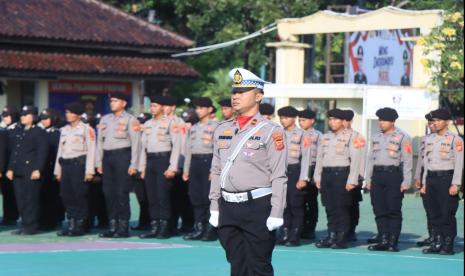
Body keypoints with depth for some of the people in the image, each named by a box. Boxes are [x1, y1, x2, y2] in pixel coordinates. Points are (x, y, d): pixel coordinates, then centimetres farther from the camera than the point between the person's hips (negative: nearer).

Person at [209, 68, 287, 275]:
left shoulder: (271, 131, -5)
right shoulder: (222, 130, 12)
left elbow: (279, 177, -8)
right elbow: (216, 171, 16)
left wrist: (276, 214, -13)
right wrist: (214, 208, 12)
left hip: (258, 206, -5)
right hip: (228, 208, 5)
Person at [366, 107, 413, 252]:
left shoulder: (402, 137, -3)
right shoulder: (376, 137, 16)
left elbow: (407, 160, -6)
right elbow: (371, 158, 19)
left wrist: (406, 181, -11)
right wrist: (368, 179, 13)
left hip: (394, 174, -6)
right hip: (377, 175, 6)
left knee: (394, 210, -3)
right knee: (379, 210, 4)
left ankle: (393, 242, 0)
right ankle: (383, 241, 9)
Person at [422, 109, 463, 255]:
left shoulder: (455, 140, -5)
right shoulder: (429, 139, 13)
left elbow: (459, 163, -9)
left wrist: (455, 184, -15)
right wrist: (425, 183, 15)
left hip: (446, 178, -6)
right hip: (431, 179, 6)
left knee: (447, 214, -4)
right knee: (435, 214, 7)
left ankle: (448, 245, 0)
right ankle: (437, 243, 13)